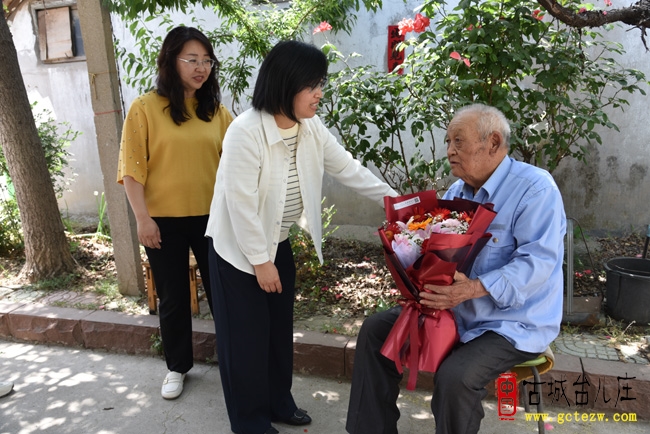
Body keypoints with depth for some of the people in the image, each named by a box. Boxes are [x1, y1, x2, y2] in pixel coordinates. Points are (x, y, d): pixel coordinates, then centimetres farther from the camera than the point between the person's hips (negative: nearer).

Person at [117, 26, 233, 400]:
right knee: (173, 297, 12)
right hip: (164, 219, -2)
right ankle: (178, 366, 32)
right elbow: (132, 168, -6)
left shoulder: (216, 110, 4)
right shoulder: (145, 108, -5)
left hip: (211, 216, 2)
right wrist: (143, 218, -10)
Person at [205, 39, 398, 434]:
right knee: (246, 337, 6)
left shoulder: (312, 128, -4)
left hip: (278, 245, 7)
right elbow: (241, 204, -25)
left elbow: (349, 169, 3)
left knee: (280, 330, 18)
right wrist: (260, 261, -19)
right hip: (239, 250, -7)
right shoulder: (246, 132, -26)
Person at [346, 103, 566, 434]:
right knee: (375, 330, 1)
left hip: (512, 323, -7)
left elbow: (537, 261, -25)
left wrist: (474, 289, -36)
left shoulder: (535, 189, -15)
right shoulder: (456, 192, 9)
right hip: (453, 311, 8)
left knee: (455, 377, -32)